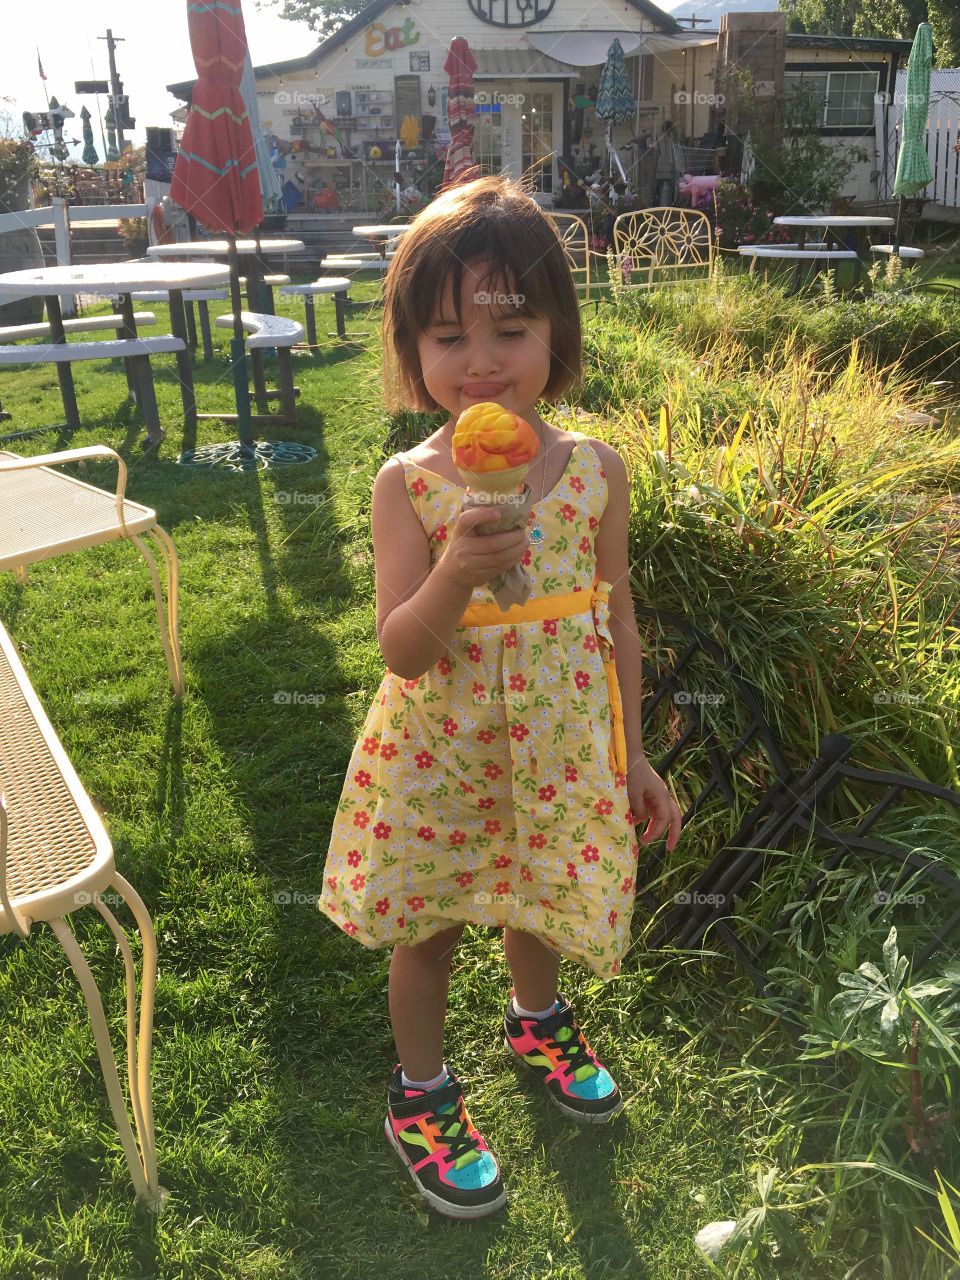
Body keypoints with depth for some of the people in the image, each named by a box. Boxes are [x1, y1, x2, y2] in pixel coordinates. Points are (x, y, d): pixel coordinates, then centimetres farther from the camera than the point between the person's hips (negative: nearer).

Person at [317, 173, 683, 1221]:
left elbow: (616, 620, 1)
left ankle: (536, 1020, 58)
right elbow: (402, 653, -18)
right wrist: (456, 573, -38)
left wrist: (632, 755, 5)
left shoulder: (594, 470, -9)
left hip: (560, 745, 2)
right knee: (426, 927, 16)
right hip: (442, 752, -2)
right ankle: (420, 1092, 43)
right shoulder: (407, 485, -15)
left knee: (541, 904, 24)